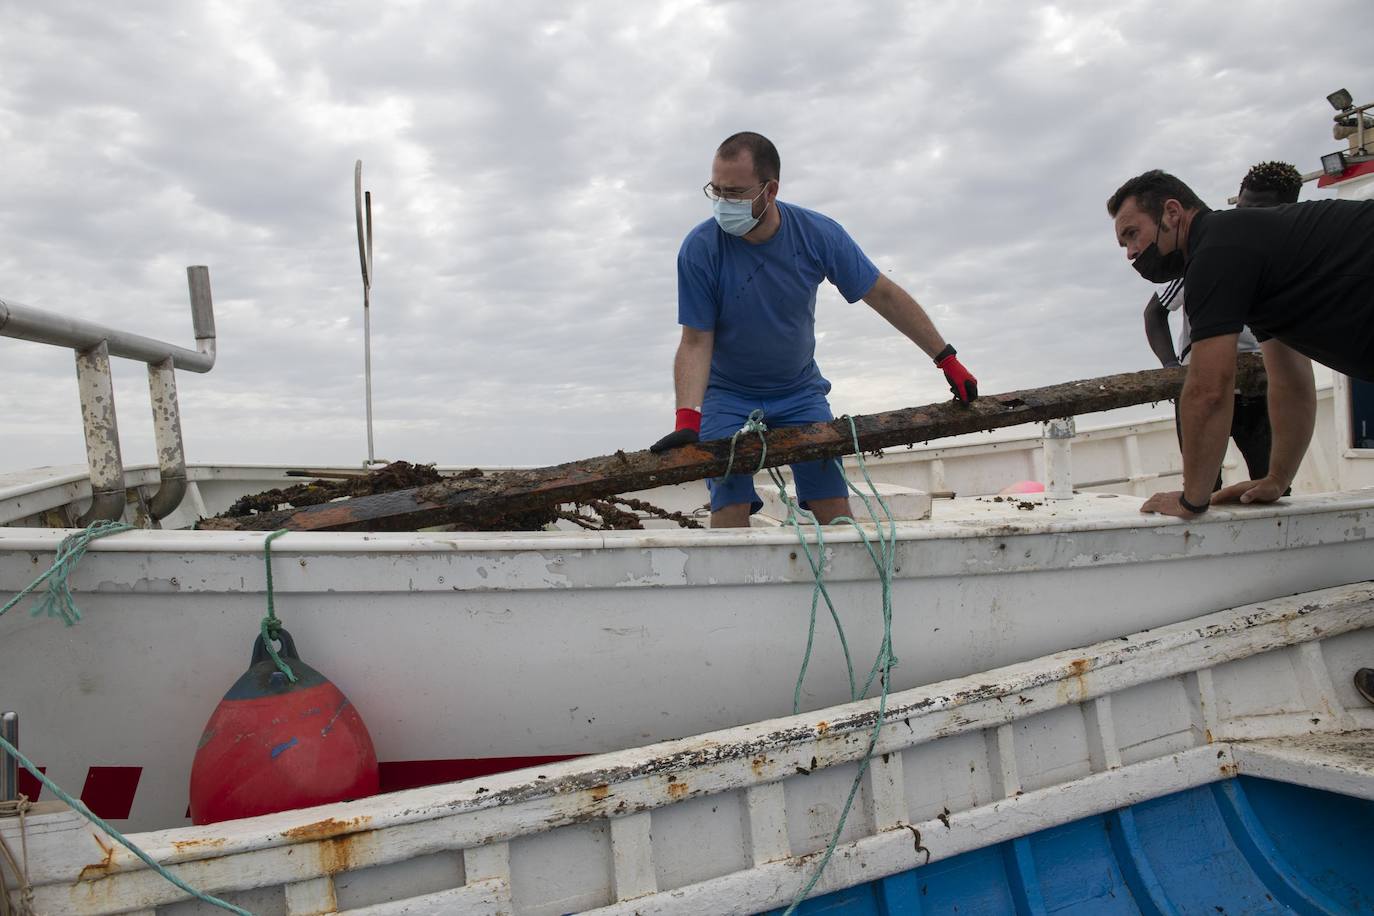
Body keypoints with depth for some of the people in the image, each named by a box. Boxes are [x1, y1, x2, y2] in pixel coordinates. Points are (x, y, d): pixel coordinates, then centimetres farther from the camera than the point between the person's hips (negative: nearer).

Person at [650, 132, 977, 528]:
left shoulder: (818, 234, -14)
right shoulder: (700, 249, -20)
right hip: (727, 396, -2)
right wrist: (687, 419, -31)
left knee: (834, 508, -4)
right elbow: (696, 342, -18)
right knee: (729, 510, -13)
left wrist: (947, 360, -3)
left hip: (800, 391, 2)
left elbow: (884, 295, -5)